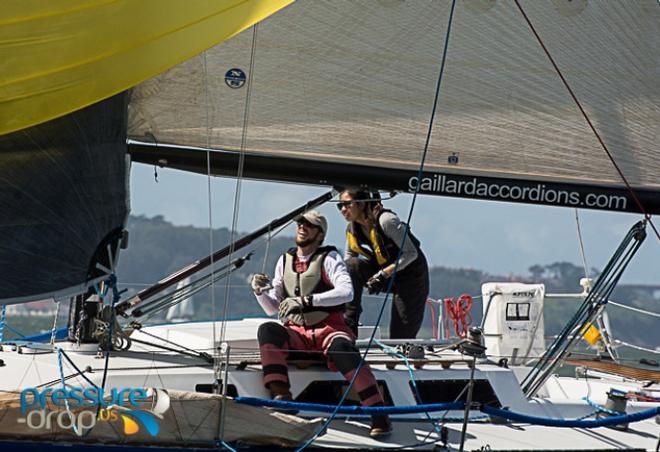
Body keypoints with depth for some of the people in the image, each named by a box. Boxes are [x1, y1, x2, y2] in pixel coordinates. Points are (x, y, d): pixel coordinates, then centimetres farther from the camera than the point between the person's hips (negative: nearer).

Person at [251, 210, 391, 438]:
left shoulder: (329, 258, 0)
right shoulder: (285, 261, 14)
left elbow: (346, 291, -20)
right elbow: (272, 308, 17)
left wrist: (306, 301, -28)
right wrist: (260, 292, -6)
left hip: (328, 330, -4)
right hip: (296, 335, 4)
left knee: (341, 346, -37)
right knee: (267, 330, -27)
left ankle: (378, 413, -38)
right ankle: (281, 396, -35)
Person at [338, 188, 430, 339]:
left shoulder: (386, 220, -26)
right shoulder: (352, 230, -4)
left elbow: (411, 253, -25)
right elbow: (349, 258, 7)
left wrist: (383, 275, -31)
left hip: (411, 275, -6)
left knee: (401, 337, -12)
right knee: (350, 266, -21)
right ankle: (349, 325, -17)